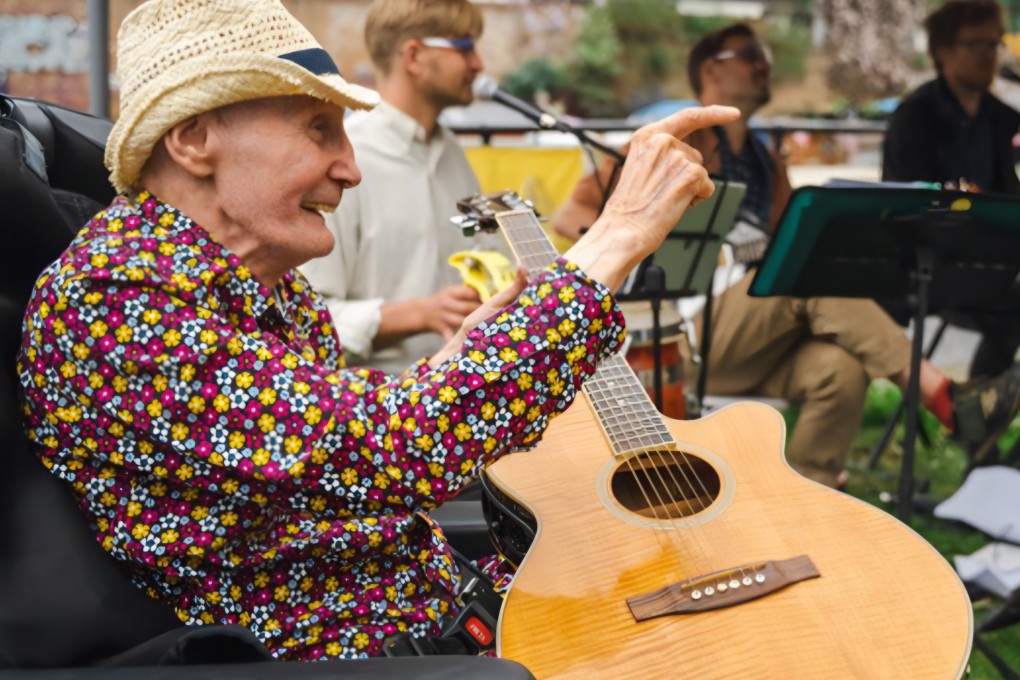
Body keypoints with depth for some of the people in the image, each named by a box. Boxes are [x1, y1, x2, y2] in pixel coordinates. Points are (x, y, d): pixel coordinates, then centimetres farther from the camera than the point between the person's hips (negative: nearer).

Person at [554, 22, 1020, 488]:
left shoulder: (767, 163, 23)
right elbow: (571, 215, -3)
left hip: (758, 345, 6)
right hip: (684, 336, -5)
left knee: (841, 367, -27)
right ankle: (945, 400, -32)